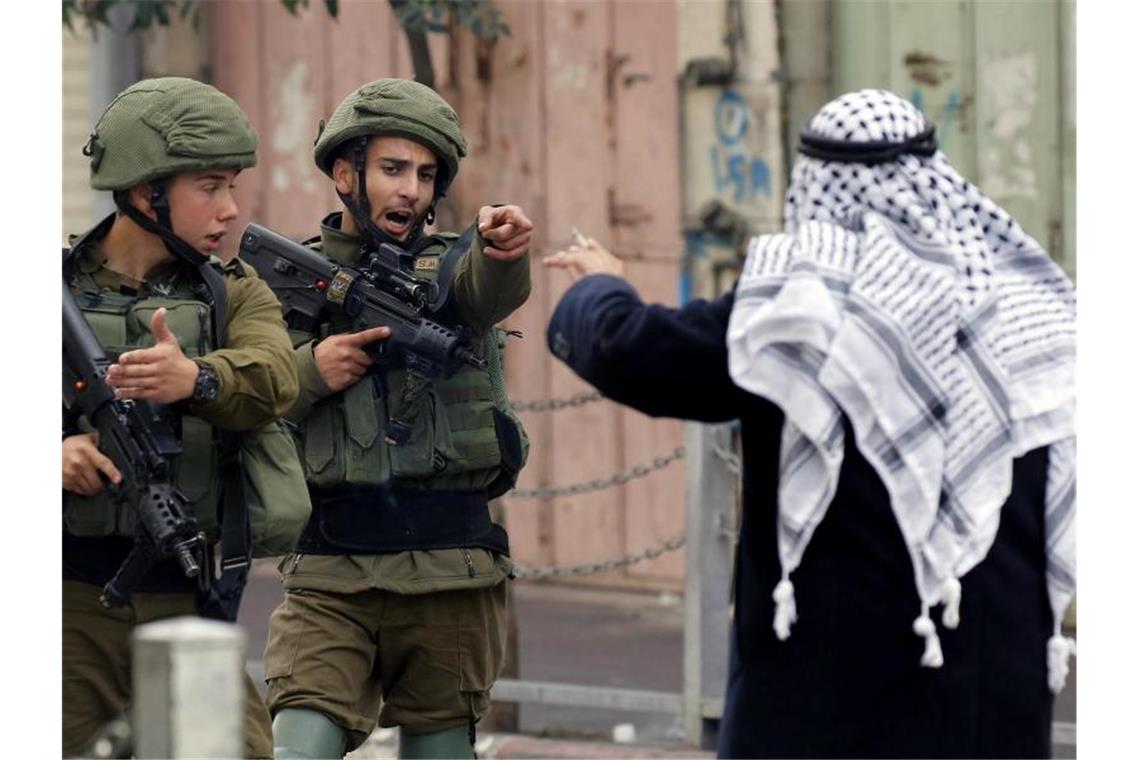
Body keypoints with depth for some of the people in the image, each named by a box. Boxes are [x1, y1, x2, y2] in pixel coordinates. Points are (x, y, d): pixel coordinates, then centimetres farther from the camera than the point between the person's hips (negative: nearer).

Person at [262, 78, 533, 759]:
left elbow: (486, 290, -19)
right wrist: (308, 372, -12)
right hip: (330, 577, 0)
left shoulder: (450, 268, 6)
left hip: (451, 575, 0)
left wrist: (502, 248, -42)